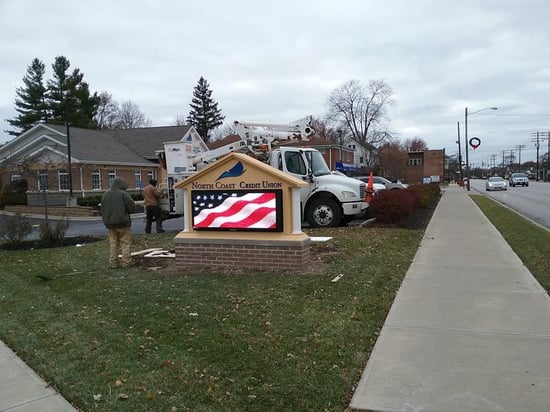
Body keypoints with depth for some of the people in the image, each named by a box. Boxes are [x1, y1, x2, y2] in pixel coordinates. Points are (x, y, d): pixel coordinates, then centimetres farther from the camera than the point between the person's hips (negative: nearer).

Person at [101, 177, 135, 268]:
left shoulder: (106, 194, 8)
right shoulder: (123, 194, -12)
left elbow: (102, 209, 13)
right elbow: (131, 207, -11)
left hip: (110, 223, 6)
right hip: (122, 223, -6)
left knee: (113, 243, 11)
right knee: (126, 243, 2)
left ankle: (113, 262, 12)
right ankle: (126, 262, 0)